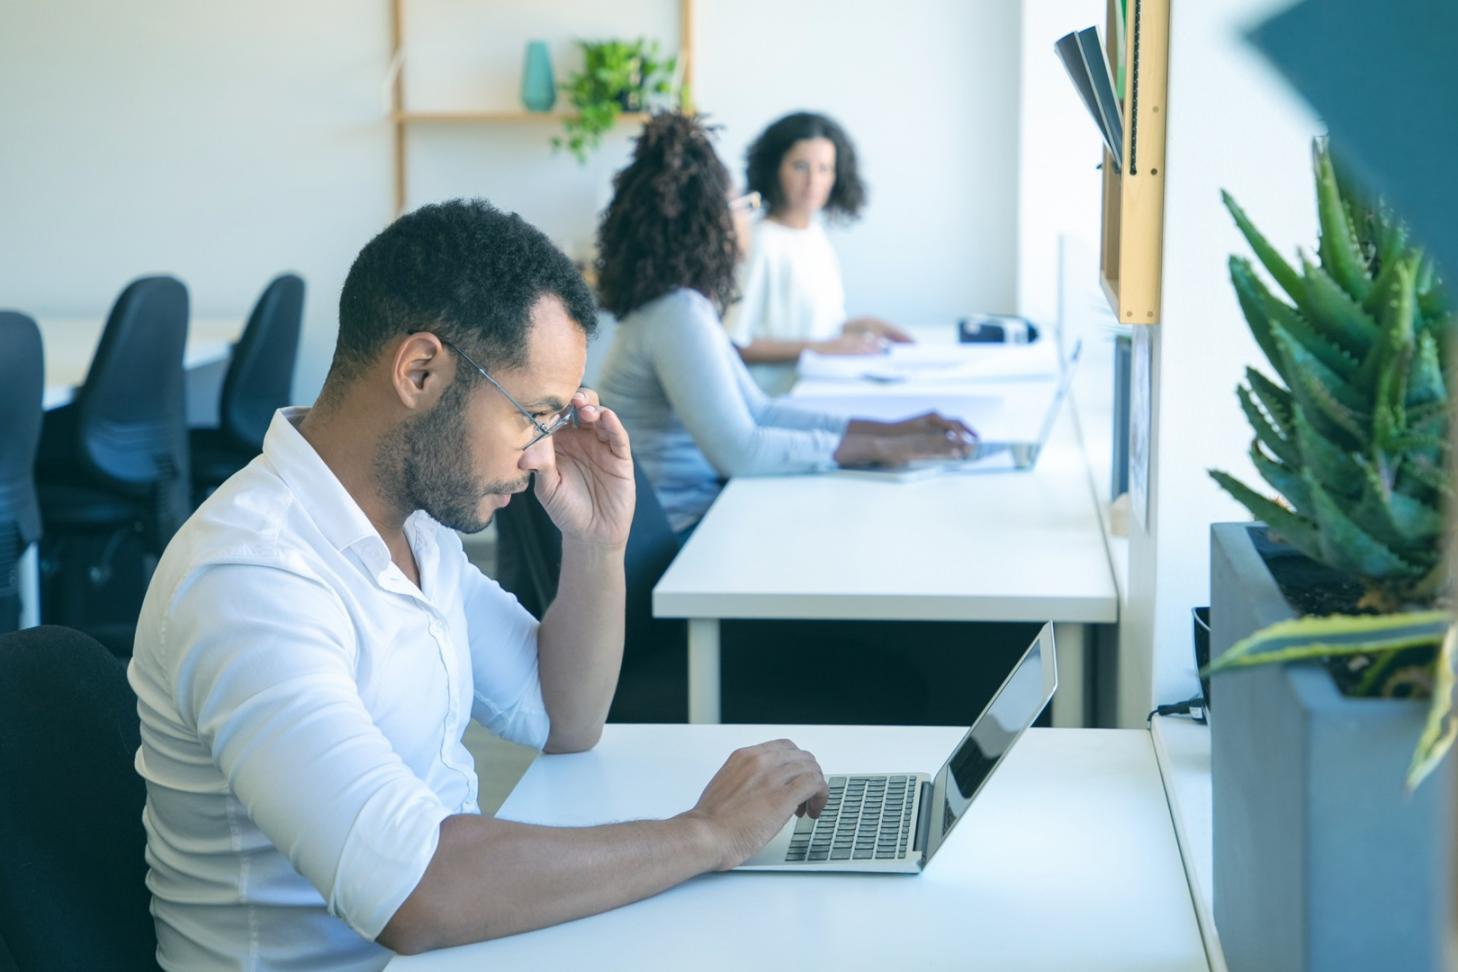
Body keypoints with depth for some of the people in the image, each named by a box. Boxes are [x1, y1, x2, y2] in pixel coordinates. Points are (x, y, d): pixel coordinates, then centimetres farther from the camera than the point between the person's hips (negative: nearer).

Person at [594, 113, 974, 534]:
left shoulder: (687, 306, 12)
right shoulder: (677, 314, -19)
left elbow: (756, 411, 16)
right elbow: (736, 450, -25)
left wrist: (889, 431, 7)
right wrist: (878, 450, -20)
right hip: (675, 536, -9)